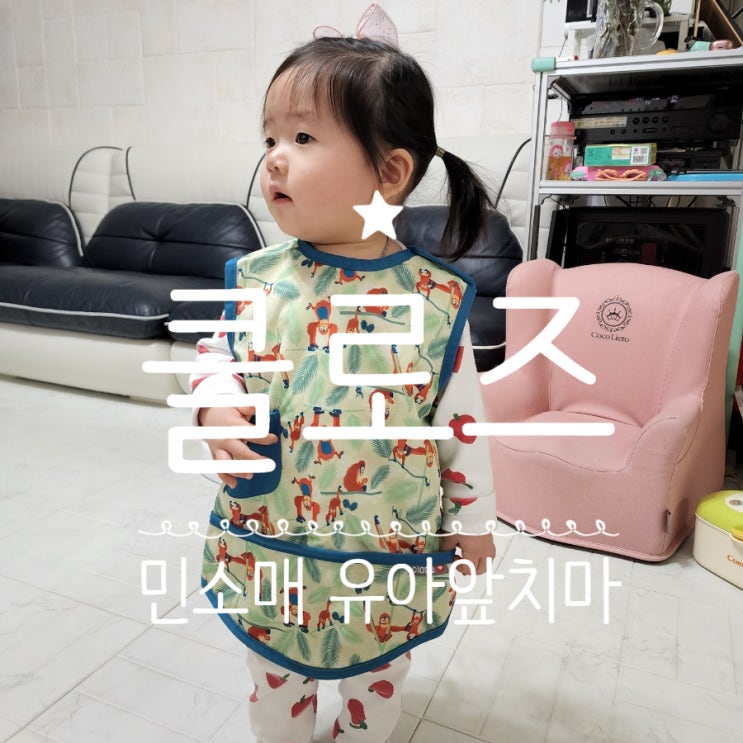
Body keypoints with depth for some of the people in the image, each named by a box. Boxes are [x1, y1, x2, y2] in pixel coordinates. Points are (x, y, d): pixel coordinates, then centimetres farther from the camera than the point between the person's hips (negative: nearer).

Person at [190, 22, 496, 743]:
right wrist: (214, 406, -16)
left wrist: (473, 516, 2)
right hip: (267, 544, 2)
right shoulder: (256, 278, -9)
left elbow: (462, 420, -6)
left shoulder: (438, 298, -14)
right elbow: (214, 352, 5)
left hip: (390, 557, -1)